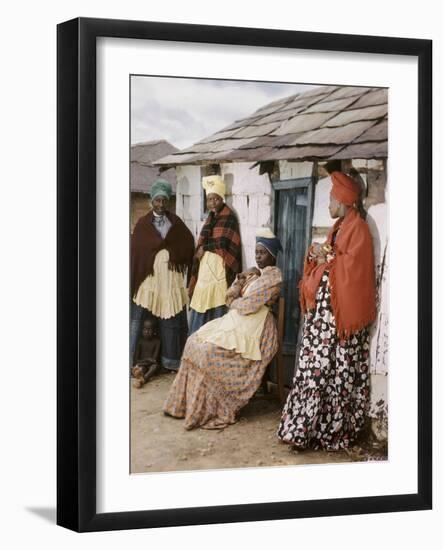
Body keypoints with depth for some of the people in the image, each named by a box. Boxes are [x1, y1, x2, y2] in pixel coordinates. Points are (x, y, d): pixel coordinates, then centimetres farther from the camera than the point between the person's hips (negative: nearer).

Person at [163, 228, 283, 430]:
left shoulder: (272, 275, -10)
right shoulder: (257, 273, 20)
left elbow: (249, 305, -18)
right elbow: (231, 297, 18)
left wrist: (234, 302, 2)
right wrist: (239, 281, 0)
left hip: (252, 330, -9)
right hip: (237, 323, 9)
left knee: (209, 351, -23)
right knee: (195, 342, -7)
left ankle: (212, 410, -14)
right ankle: (190, 403, -7)